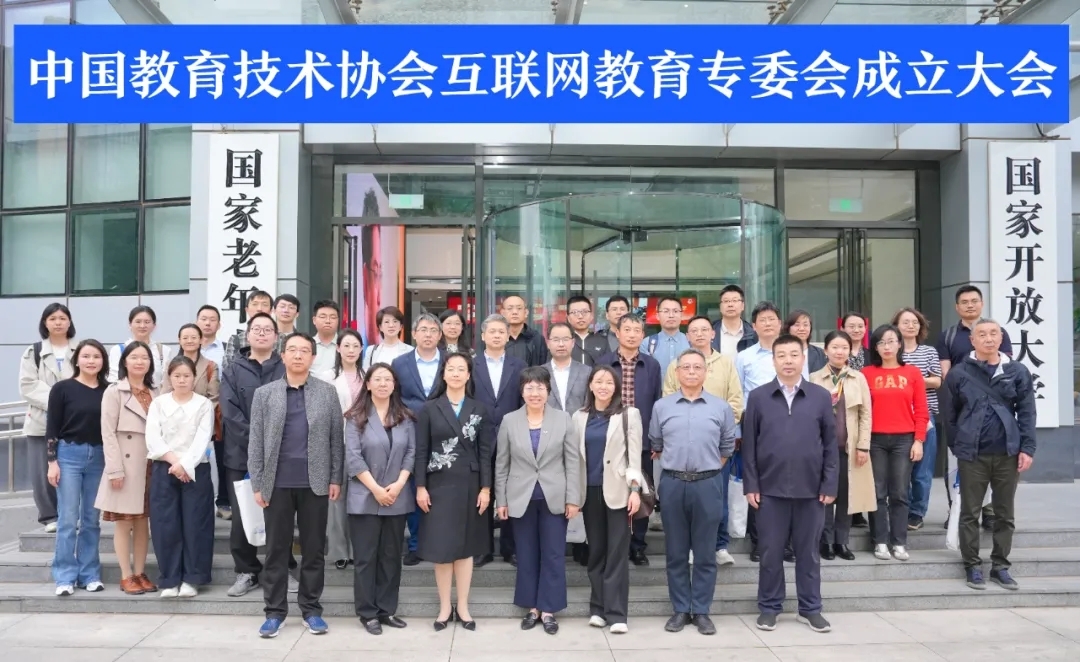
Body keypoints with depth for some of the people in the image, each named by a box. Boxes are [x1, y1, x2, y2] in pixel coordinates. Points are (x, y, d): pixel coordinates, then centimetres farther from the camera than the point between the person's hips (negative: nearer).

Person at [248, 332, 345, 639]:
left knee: (314, 548, 7)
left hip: (315, 483, 0)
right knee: (277, 549, 7)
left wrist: (336, 478, -1)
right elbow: (256, 442, 2)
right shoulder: (264, 393, 4)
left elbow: (336, 438, 4)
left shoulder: (328, 392, 4)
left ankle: (311, 608, 18)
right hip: (277, 483, 0)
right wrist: (257, 484, -3)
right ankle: (275, 610, 17)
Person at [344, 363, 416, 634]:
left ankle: (387, 610, 19)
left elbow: (411, 452, 3)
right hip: (365, 497, -3)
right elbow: (353, 457, -9)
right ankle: (368, 612, 13)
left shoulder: (405, 417, 7)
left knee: (391, 555, 9)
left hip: (397, 498, 3)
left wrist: (399, 484, -10)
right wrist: (376, 489, -14)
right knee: (366, 556, 3)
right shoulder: (356, 417, -3)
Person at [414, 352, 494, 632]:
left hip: (469, 484, 1)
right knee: (441, 546, 1)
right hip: (439, 484, -1)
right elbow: (421, 451, -1)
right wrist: (420, 487, -7)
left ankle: (463, 606, 17)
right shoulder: (429, 409, 2)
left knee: (466, 545, 7)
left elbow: (485, 451, 2)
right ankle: (444, 607, 14)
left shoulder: (479, 409, 5)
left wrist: (486, 488, -4)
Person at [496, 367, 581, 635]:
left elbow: (573, 462, -1)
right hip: (521, 499, 1)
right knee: (526, 555, 9)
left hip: (554, 498, -1)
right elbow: (501, 464, 4)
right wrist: (501, 500, 1)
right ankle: (531, 607, 21)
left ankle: (548, 609, 15)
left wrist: (573, 499, -6)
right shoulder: (509, 421, 1)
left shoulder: (563, 419, -1)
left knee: (553, 555, 4)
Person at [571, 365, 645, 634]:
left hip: (617, 490, -3)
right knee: (595, 550, 9)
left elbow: (634, 455, -3)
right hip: (589, 491, 3)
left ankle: (616, 613, 2)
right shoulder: (580, 416, 9)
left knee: (617, 552, -2)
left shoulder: (629, 415, 0)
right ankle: (597, 608, 18)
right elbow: (576, 455, 8)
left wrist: (635, 489, -12)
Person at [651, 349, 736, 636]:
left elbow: (727, 448, 10)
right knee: (676, 552, 8)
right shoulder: (662, 407, 4)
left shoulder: (721, 407, 2)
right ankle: (680, 609, 18)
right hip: (672, 484, 1)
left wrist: (707, 468, 11)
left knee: (704, 553, 6)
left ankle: (701, 611, 16)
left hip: (708, 485, -1)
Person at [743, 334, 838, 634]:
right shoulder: (758, 397, 1)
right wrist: (750, 485, -4)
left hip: (811, 488, 1)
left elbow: (831, 444, 4)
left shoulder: (821, 397, 2)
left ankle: (810, 608, 24)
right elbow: (749, 445, 1)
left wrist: (829, 485, -2)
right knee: (771, 551, 8)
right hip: (770, 488, 0)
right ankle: (769, 607, 21)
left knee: (808, 551, 11)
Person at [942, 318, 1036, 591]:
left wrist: (1027, 448, -5)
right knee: (970, 513, 6)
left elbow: (1027, 412, 2)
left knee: (1005, 513, 11)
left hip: (1008, 453, 2)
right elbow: (949, 414, 2)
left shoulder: (1017, 371, 2)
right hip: (972, 454, -2)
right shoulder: (959, 373, -2)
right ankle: (972, 566, 16)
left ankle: (1000, 566, 23)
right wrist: (957, 447, 1)